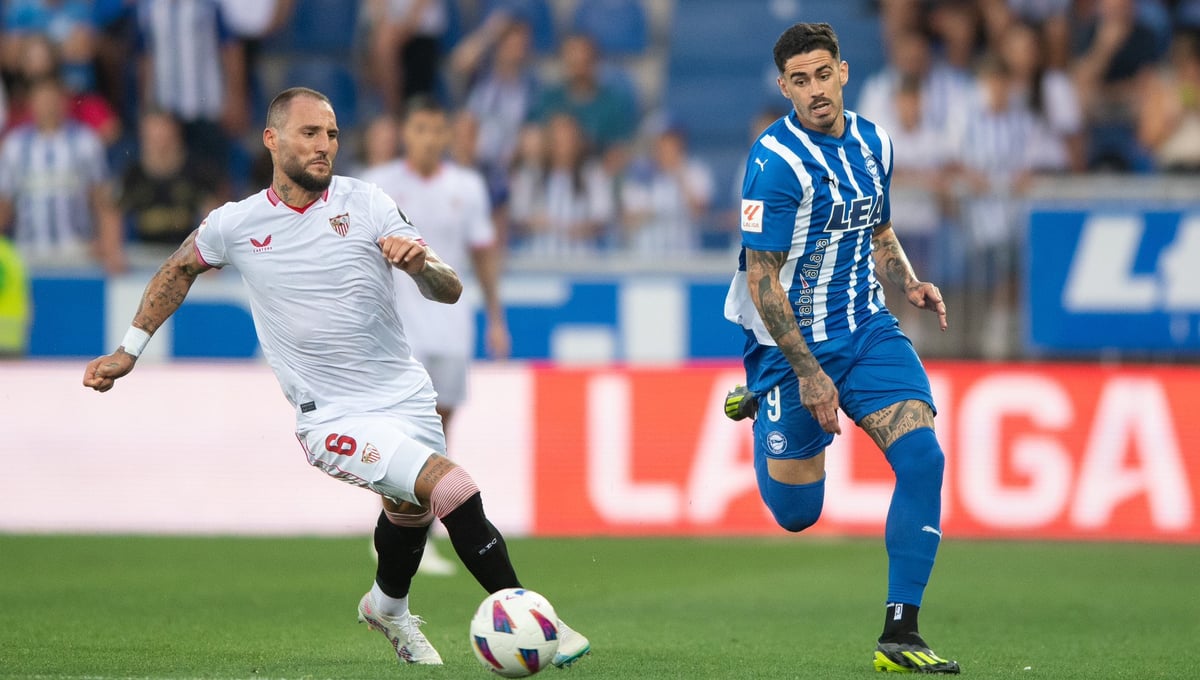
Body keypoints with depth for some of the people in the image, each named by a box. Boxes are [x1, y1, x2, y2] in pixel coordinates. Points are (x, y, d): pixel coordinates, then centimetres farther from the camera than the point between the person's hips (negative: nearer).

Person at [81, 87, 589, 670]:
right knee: (452, 487, -24)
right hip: (333, 419, -4)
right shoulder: (234, 225, -2)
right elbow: (179, 270, 20)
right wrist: (129, 350, 22)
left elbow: (449, 292, -4)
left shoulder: (364, 202, -2)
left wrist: (420, 264, -27)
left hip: (407, 397, 4)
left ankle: (387, 609, 58)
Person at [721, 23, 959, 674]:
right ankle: (758, 404, 40)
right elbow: (761, 279, -18)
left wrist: (910, 283, 0)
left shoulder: (872, 143, 3)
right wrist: (807, 373, -19)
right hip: (790, 342, -5)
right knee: (796, 512, 6)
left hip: (865, 328, 5)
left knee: (923, 456, -17)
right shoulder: (777, 159, -18)